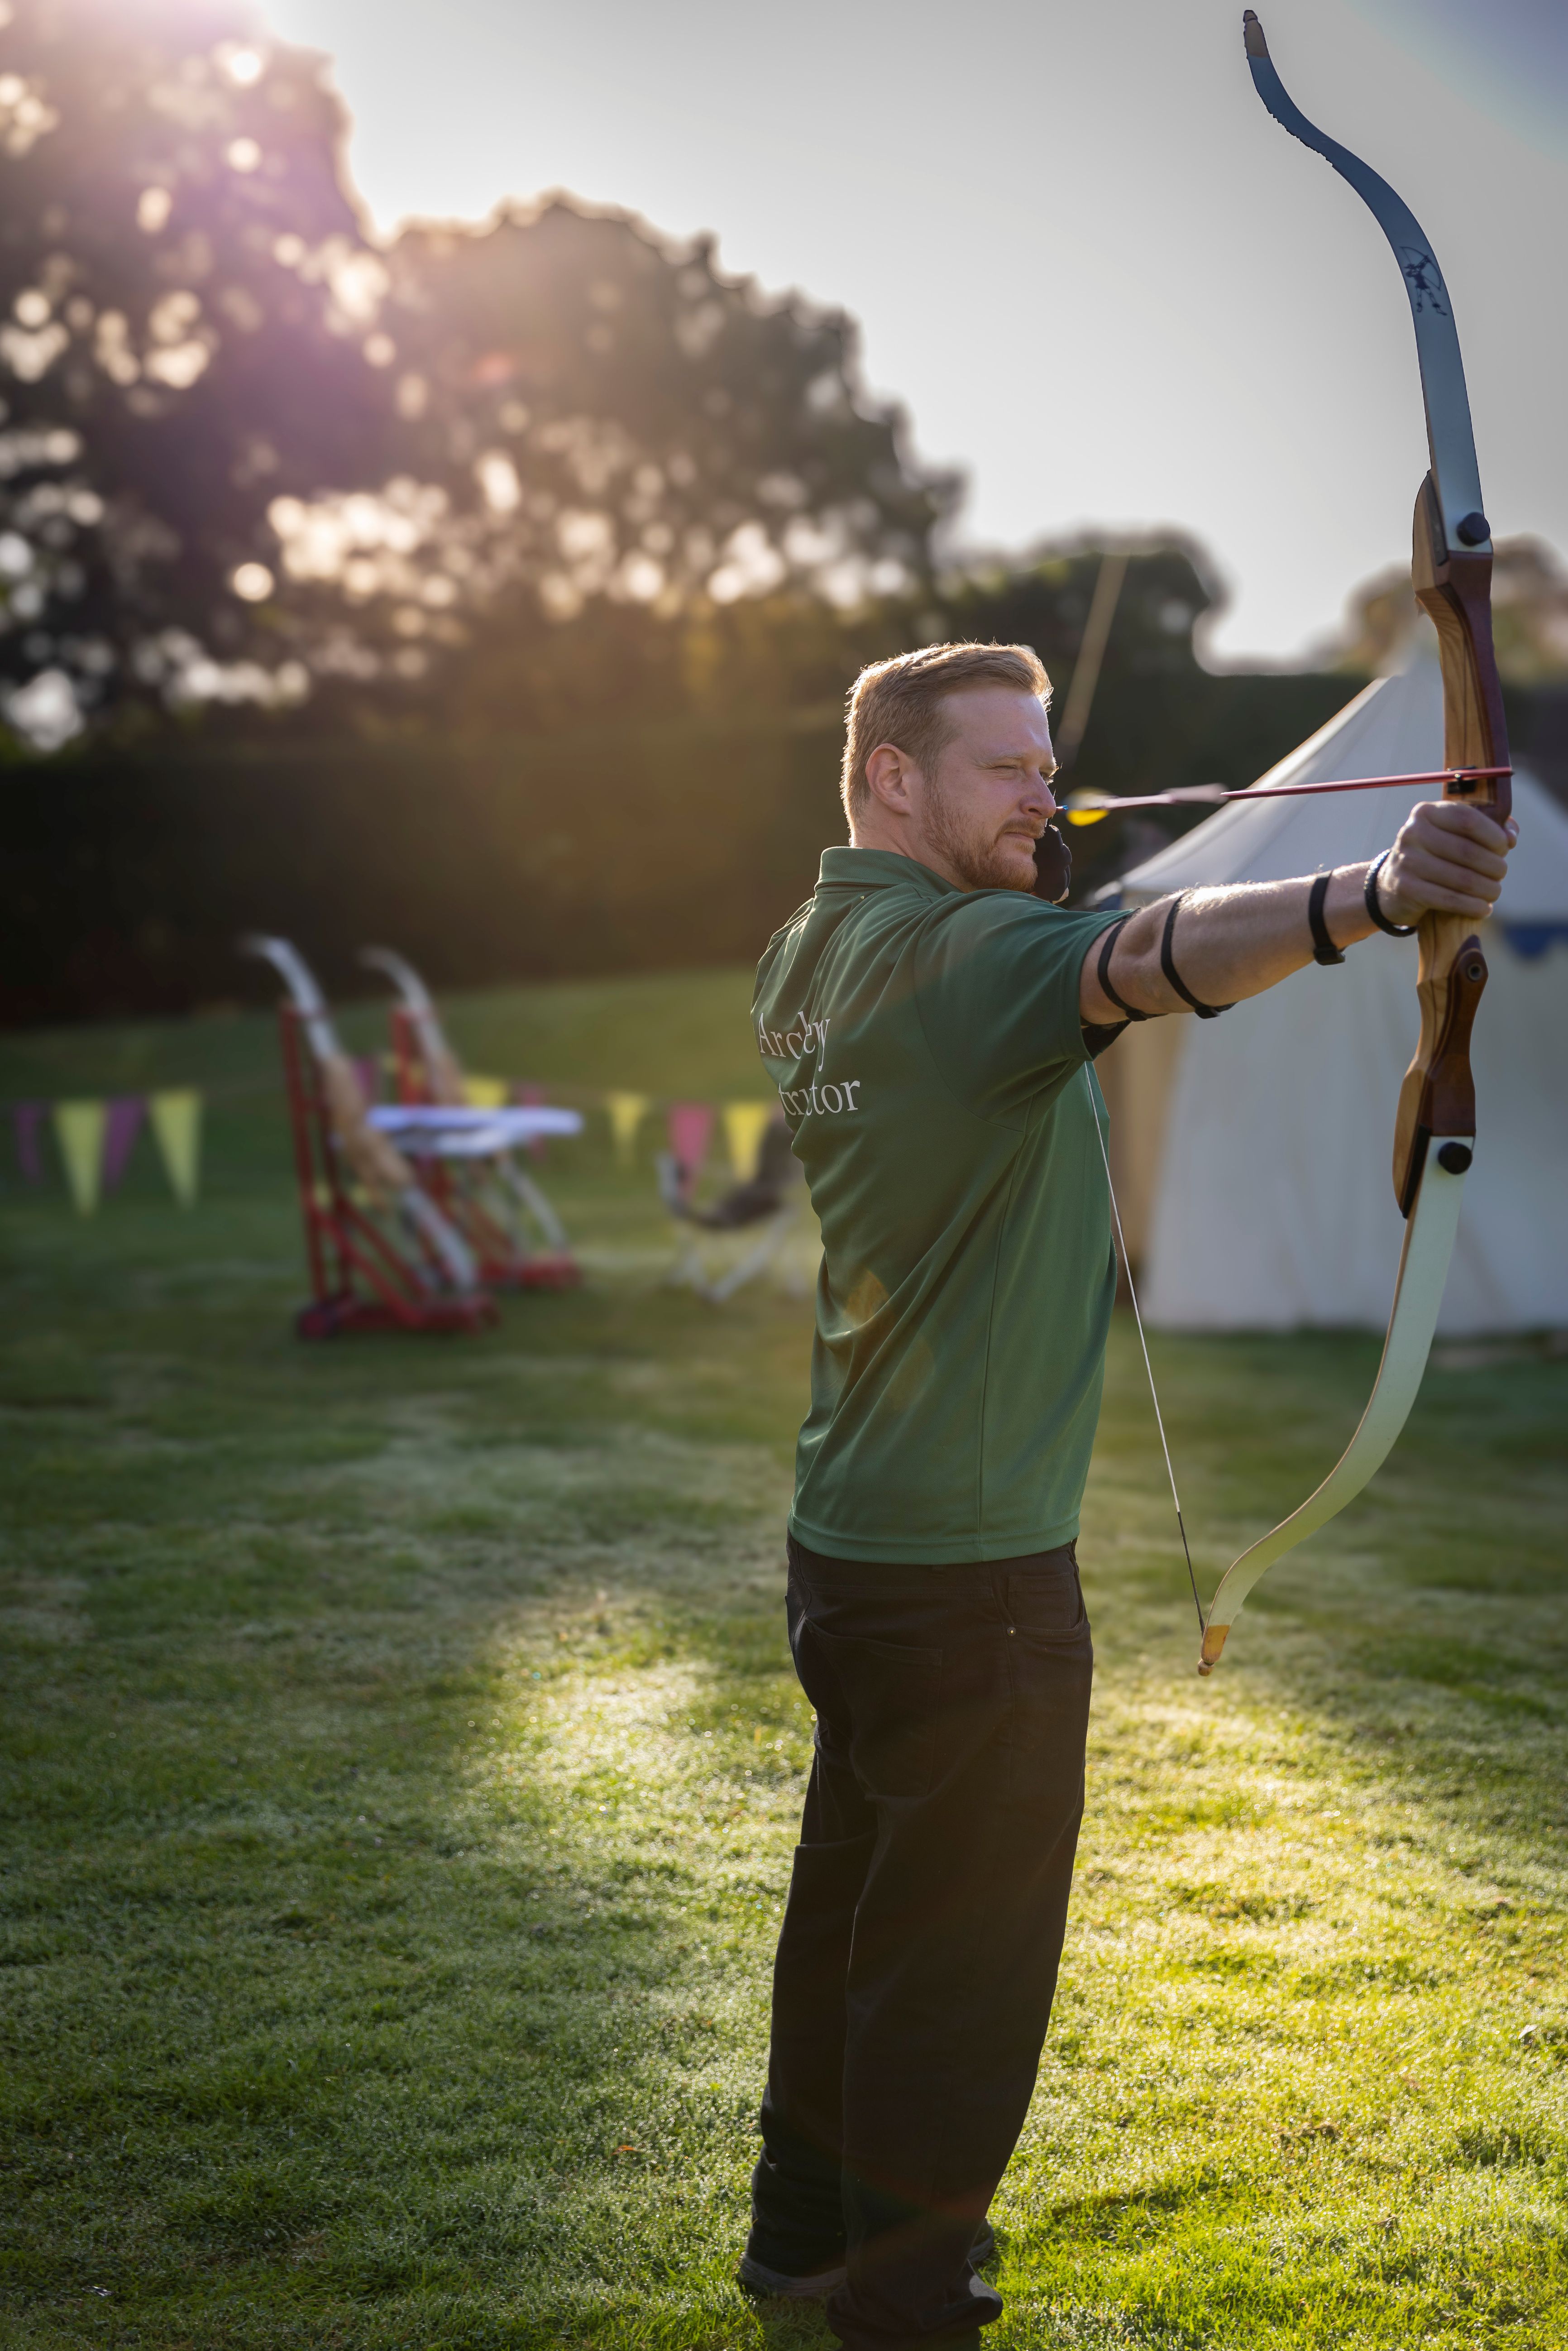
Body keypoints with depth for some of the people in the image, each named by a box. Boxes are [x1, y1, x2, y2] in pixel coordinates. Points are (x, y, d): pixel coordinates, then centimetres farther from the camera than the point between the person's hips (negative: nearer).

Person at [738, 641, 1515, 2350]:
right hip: (970, 1571, -10)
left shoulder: (812, 952, 7)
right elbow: (1149, 961, -43)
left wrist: (990, 864, 26)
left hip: (846, 1546, 10)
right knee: (962, 1962, 4)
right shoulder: (962, 957, -21)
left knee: (857, 1900, 23)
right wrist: (1368, 897, -58)